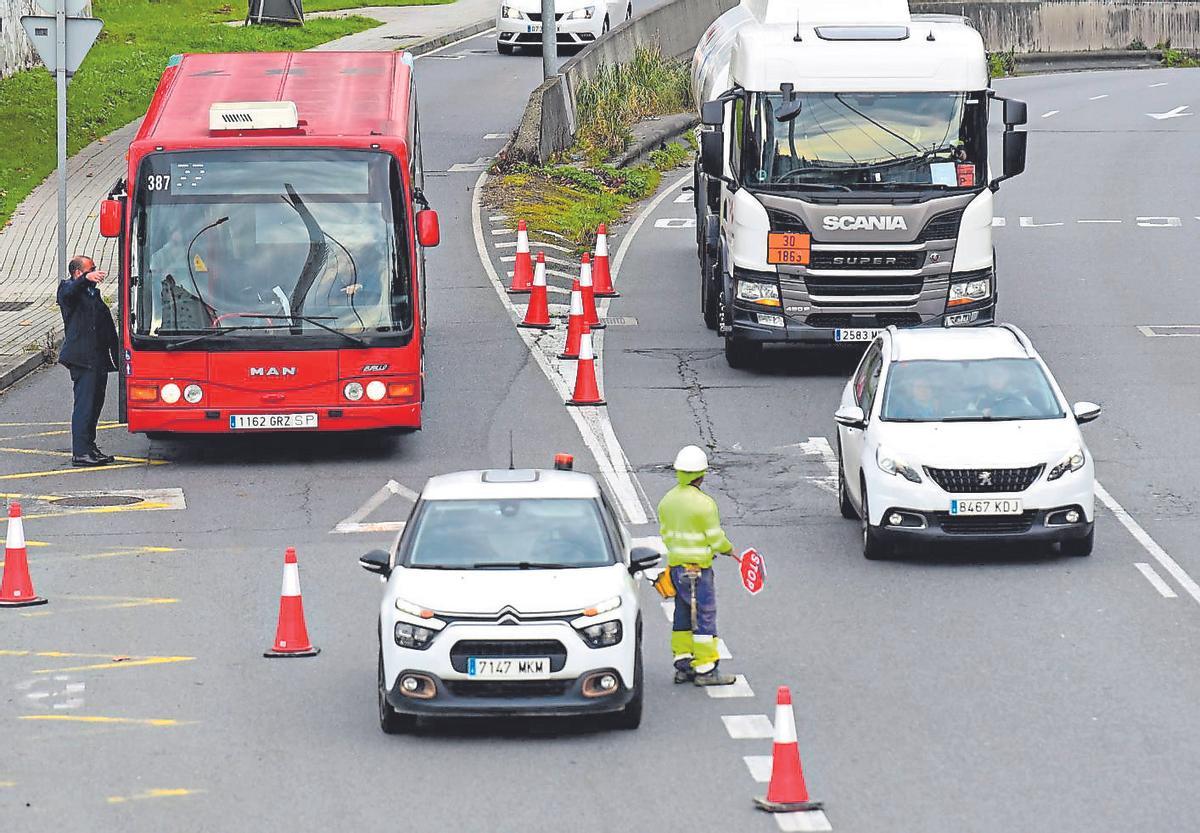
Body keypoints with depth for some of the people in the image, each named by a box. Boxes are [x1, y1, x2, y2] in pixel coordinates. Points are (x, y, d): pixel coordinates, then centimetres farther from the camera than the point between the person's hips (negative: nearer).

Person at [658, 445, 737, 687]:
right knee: (704, 616, -2)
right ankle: (705, 669, -1)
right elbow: (716, 539, -13)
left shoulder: (667, 501, 5)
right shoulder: (703, 503, -18)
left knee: (683, 615, 15)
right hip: (698, 568, -7)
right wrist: (728, 549, 6)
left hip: (675, 565, 7)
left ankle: (683, 665, 18)